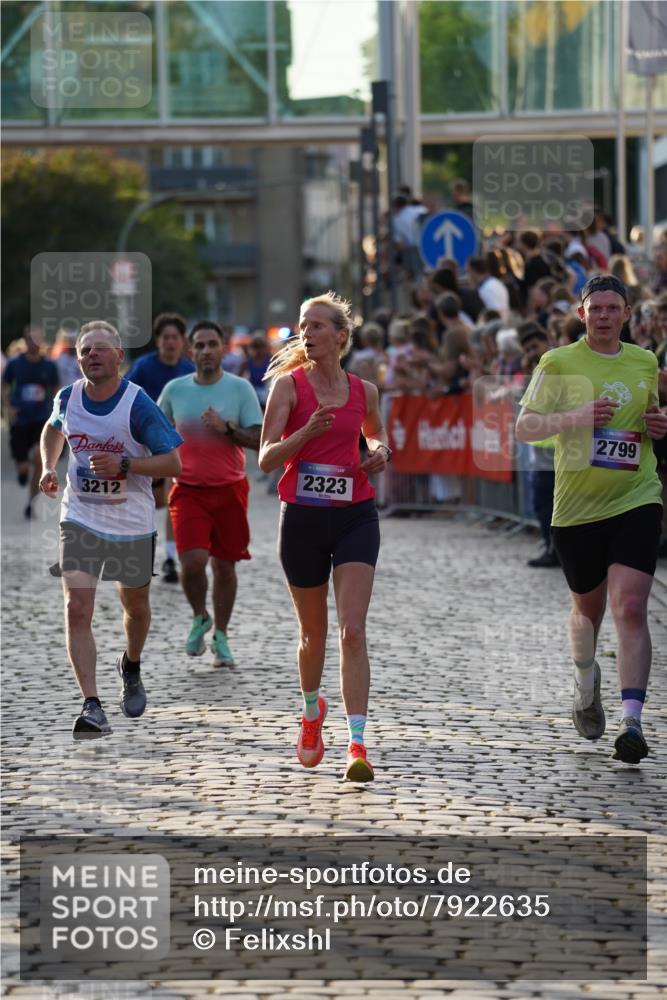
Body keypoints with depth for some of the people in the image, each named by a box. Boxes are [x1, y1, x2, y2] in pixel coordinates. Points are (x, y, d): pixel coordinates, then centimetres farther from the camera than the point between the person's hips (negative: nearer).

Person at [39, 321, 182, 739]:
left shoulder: (138, 404, -16)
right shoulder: (68, 397, -4)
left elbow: (173, 462, -14)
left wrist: (123, 464, -26)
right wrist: (49, 467, 5)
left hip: (132, 521, -1)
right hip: (80, 519, 2)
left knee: (135, 605, 18)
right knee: (77, 609, -15)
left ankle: (131, 667, 50)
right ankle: (92, 707, -18)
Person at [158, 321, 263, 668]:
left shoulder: (239, 388, -1)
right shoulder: (174, 389, 3)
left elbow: (258, 440, -4)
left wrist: (226, 428, -17)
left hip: (229, 489, 0)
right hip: (189, 489, 0)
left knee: (224, 565, 5)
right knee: (193, 561, -16)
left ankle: (220, 637, 21)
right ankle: (199, 618, 13)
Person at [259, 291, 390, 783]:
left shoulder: (363, 391, 5)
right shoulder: (289, 384, -3)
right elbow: (266, 459, -9)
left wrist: (380, 452, 5)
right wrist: (308, 431, -24)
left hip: (355, 516, 0)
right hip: (302, 517, 0)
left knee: (353, 631, -13)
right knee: (313, 631, 13)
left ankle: (358, 745, -18)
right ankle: (312, 709, 43)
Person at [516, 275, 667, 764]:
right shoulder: (559, 363, -2)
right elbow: (524, 426, -3)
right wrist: (574, 417, -19)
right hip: (577, 504, 0)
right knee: (588, 610, 15)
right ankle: (586, 681, 47)